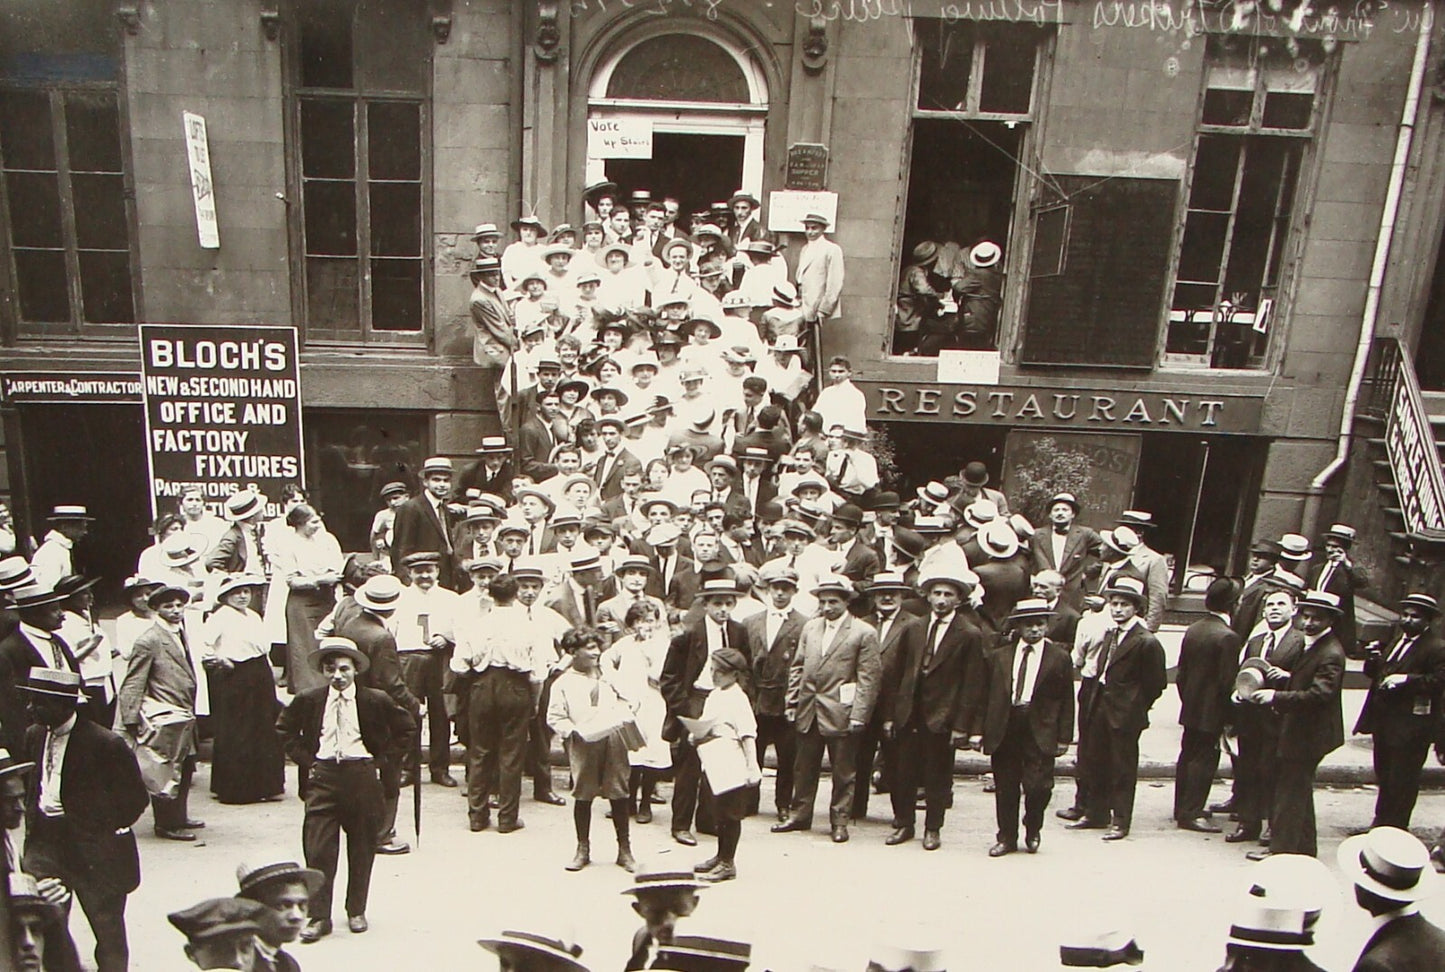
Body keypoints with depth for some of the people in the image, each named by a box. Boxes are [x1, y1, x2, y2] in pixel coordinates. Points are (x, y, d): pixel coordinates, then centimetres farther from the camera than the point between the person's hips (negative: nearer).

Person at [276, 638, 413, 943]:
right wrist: (306, 761, 7)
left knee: (362, 847, 8)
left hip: (362, 775, 0)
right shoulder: (309, 700, 1)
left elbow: (407, 727, 8)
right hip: (323, 776, 1)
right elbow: (284, 729, 17)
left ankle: (356, 911, 25)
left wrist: (382, 759, 2)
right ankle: (318, 916, 8)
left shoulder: (376, 700, -2)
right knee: (318, 847, -3)